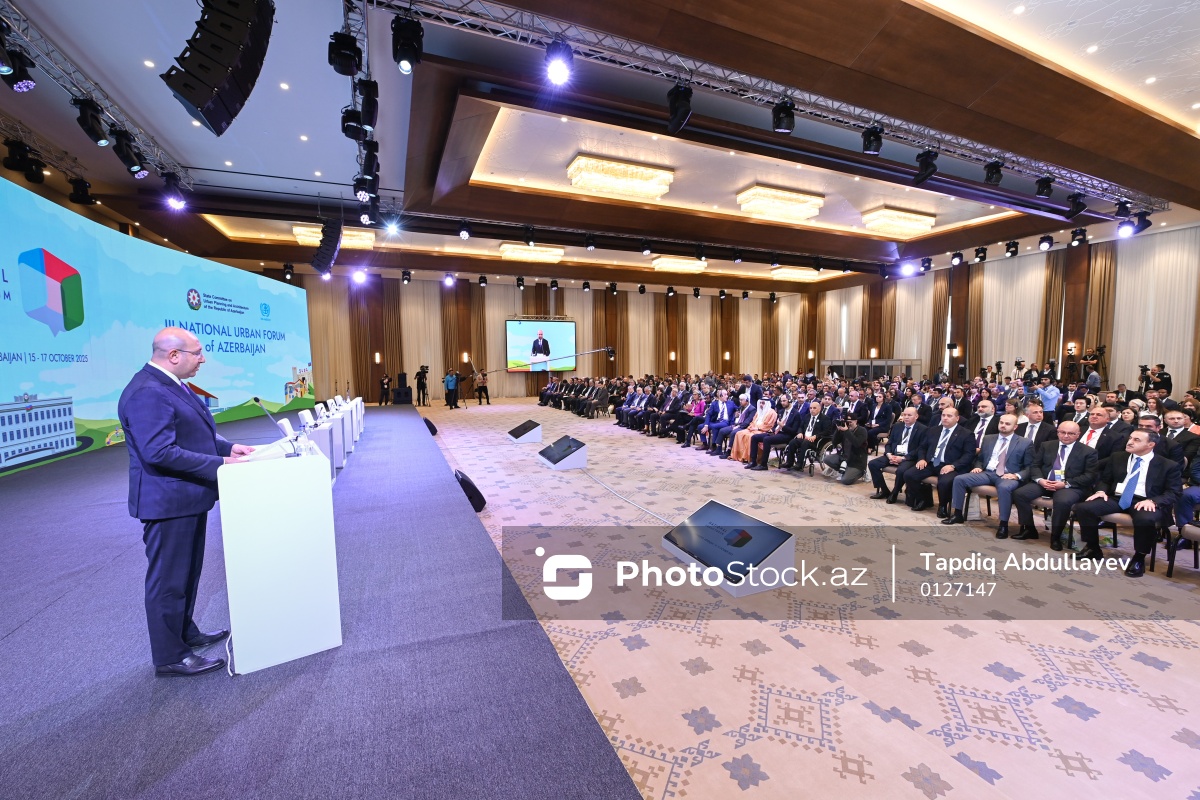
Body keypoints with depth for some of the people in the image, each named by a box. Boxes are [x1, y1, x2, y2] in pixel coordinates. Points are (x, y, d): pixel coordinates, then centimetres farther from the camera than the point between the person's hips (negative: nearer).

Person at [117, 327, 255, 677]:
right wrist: (220, 463, -25)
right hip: (168, 502, -10)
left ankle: (186, 633, 39)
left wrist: (228, 446, 3)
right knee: (168, 580, 4)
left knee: (188, 573, 22)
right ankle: (169, 658, 20)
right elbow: (160, 452, -29)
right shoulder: (147, 393, -22)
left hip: (188, 497, 10)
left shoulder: (172, 385, 10)